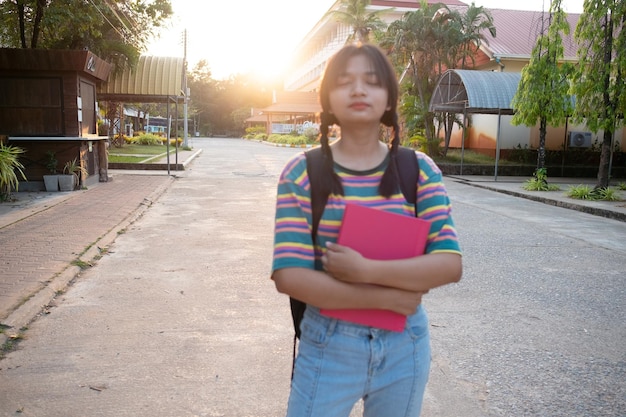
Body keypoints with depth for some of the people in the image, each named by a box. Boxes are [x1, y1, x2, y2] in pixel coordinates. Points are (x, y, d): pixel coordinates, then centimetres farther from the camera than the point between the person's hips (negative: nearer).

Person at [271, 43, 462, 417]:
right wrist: (387, 297, -18)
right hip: (329, 345, -2)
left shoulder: (418, 170, -4)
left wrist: (365, 270, -24)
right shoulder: (302, 173, -9)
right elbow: (289, 276, -16)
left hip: (404, 345, 2)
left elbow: (450, 264, -11)